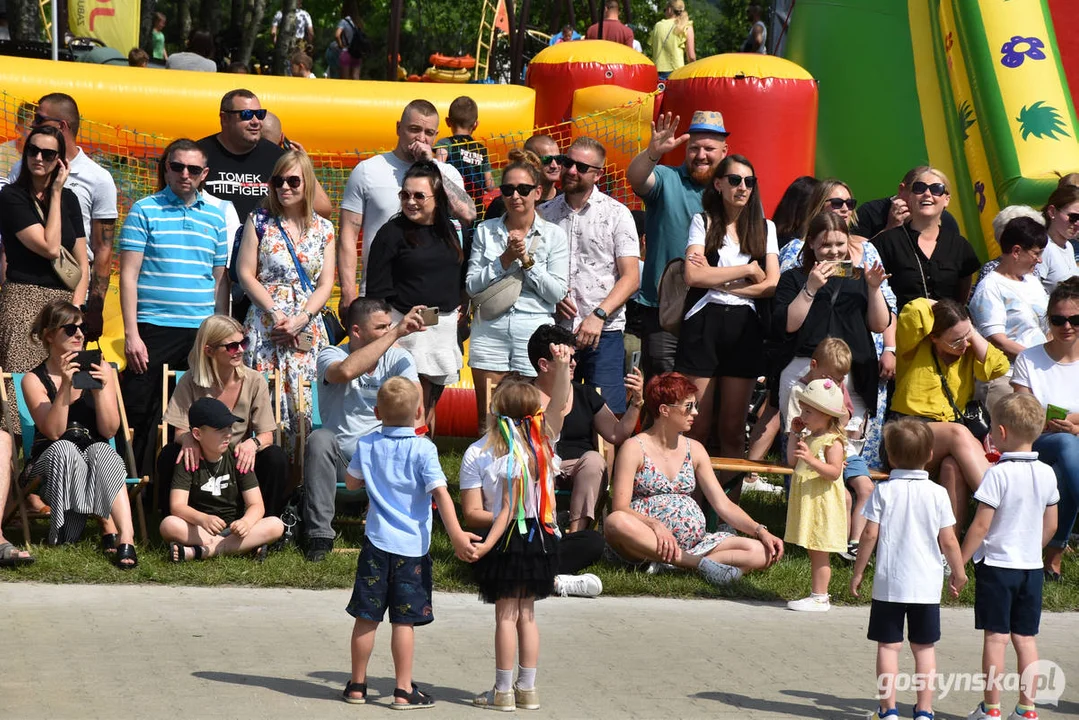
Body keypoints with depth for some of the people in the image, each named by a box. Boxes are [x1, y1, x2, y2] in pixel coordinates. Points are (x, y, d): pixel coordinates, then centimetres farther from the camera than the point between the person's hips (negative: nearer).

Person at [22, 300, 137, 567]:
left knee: (101, 451, -35)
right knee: (64, 449, -36)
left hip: (96, 455, 1)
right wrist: (66, 385, -23)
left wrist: (100, 389, -18)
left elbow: (109, 430, -3)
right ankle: (109, 529, -32)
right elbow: (53, 432, -15)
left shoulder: (101, 369, 3)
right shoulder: (34, 380, -2)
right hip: (51, 463, -1)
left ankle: (125, 536, -47)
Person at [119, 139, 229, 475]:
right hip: (154, 330, -3)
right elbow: (128, 275, -3)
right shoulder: (144, 211, 1)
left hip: (202, 333, 3)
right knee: (140, 417, -3)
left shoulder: (215, 216, 12)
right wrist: (131, 333, -10)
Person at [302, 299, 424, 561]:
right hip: (340, 457, -1)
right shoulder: (330, 356, -3)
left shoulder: (399, 359, 6)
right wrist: (395, 334, -27)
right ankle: (320, 536, -27)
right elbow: (345, 371, -29)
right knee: (319, 439, -33)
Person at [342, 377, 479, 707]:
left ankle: (357, 684, 16)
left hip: (376, 543, 3)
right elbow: (440, 493, -16)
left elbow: (351, 482, 16)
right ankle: (404, 690, 4)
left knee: (366, 617, 8)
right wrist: (457, 535, -20)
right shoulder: (423, 449, -9)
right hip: (412, 546, -3)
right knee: (405, 619, 1)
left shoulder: (366, 445, 2)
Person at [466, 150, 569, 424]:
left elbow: (557, 292, -2)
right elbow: (472, 286, 2)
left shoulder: (553, 235, 4)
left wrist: (527, 260, -11)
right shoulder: (486, 231, 9)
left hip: (534, 331, -1)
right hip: (490, 331, 1)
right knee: (488, 419, 1)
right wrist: (504, 260, -9)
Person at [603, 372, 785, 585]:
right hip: (651, 542, -5)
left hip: (695, 542, 5)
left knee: (763, 553, -17)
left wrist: (760, 531, -3)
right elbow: (620, 508, -11)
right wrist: (655, 525, -29)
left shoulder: (694, 449, 16)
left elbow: (723, 505, 13)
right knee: (615, 522, -39)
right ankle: (700, 563, -37)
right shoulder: (635, 449, 0)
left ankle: (673, 564, -32)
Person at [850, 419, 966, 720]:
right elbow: (948, 540, -1)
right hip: (927, 584, 1)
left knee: (888, 646, 4)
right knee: (924, 647, 9)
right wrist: (959, 572, 14)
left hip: (889, 583, -1)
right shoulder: (937, 494, -3)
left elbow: (870, 535, -6)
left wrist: (858, 572, 4)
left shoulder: (884, 491, -5)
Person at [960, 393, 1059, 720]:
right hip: (1032, 566, 5)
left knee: (995, 637, 0)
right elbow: (1051, 525, 9)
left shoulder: (998, 474, -16)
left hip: (996, 564, -5)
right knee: (1025, 638, 10)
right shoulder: (1046, 473, 1)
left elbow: (981, 526, -16)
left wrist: (959, 563, -8)